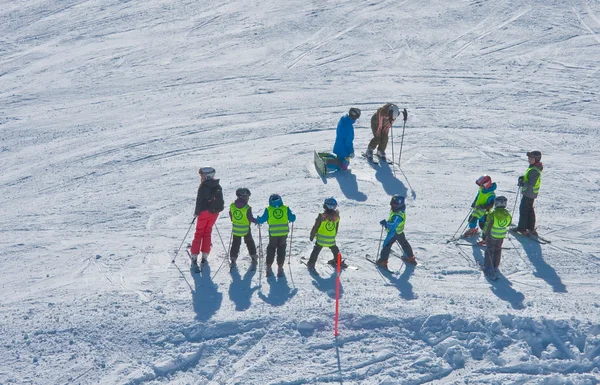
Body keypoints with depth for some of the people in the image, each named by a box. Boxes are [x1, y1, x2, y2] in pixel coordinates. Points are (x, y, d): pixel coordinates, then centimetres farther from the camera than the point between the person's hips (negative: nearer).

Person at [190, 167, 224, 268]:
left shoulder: (203, 186, -15)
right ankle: (205, 256, 13)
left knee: (199, 234, 3)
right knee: (207, 233, 16)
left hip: (204, 212, -5)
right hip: (214, 212, 5)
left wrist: (196, 212, -4)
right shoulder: (218, 187, 4)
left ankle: (194, 257, -2)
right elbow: (221, 201, 9)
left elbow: (199, 200, -14)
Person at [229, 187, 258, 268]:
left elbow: (231, 216, 6)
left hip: (235, 229, 3)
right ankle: (253, 257, 21)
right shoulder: (247, 208, -21)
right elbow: (250, 218, -17)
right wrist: (257, 221, 1)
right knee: (250, 242, 16)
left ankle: (233, 258, 9)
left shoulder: (232, 206, -6)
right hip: (245, 230, -3)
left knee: (235, 244, 13)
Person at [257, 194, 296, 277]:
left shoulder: (268, 209, -5)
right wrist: (289, 219, 24)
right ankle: (280, 268, 11)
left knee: (271, 250, 16)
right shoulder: (286, 209, -2)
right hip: (284, 233, 1)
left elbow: (262, 220, -1)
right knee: (281, 250, 14)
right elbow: (292, 218, 2)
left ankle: (269, 268, 15)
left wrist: (258, 220, 21)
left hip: (273, 233, -1)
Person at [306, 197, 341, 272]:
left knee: (316, 251, 8)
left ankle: (311, 264, 4)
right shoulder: (336, 216, -7)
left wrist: (312, 235, 2)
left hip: (321, 238, -3)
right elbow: (336, 228, 7)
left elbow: (315, 227, -11)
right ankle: (337, 260, 41)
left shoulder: (322, 216, -19)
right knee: (335, 250, 27)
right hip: (331, 239, 3)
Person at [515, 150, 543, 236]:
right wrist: (523, 177, 5)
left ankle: (522, 228, 4)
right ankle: (531, 228, 26)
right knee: (530, 210, 19)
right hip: (532, 193, 11)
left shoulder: (534, 170, -25)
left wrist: (523, 184, -19)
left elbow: (532, 183, -28)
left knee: (523, 210, -1)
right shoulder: (534, 167, 7)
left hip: (528, 193, -11)